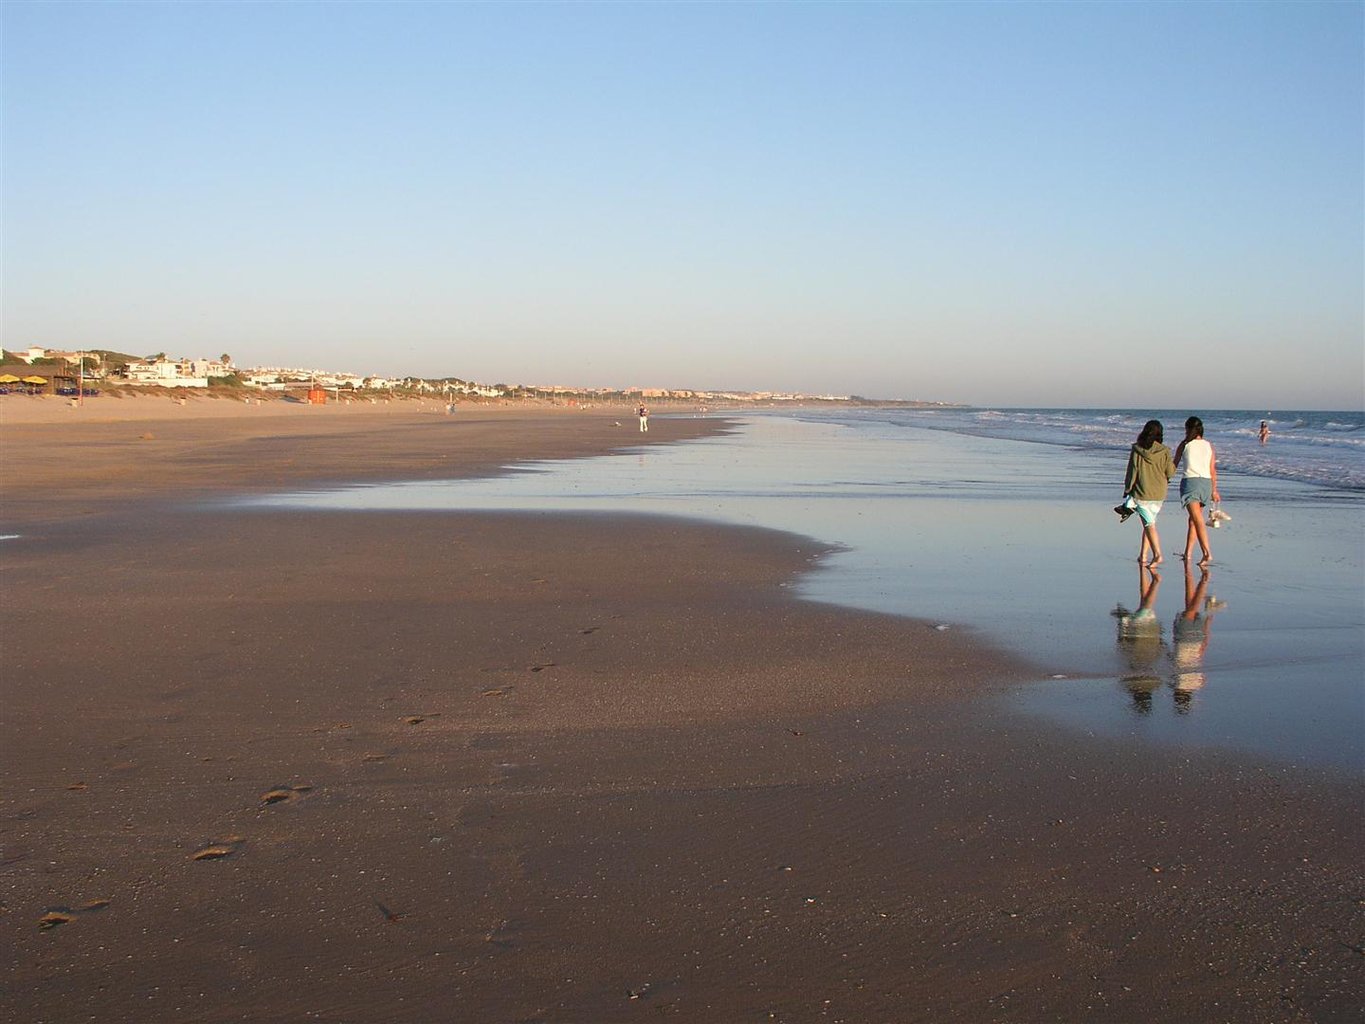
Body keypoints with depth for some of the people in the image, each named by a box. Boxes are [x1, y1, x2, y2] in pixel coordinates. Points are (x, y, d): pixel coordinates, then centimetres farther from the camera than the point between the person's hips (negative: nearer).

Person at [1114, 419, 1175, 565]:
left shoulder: (1136, 450, -8)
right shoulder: (1164, 451, -6)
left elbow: (1131, 471, -5)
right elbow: (1170, 472, -3)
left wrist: (1127, 490, 3)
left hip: (1141, 492, -2)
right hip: (1159, 493, 2)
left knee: (1149, 524, -1)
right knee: (1149, 522, 15)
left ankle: (1157, 554, -17)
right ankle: (1143, 555, 16)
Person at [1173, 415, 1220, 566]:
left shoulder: (1184, 444, 3)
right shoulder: (1208, 445, 11)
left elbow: (1174, 465, 12)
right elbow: (1213, 470, 10)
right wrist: (1214, 490, 17)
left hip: (1190, 481, -5)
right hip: (1206, 482, 5)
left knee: (1198, 520, -12)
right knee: (1193, 519, 17)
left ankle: (1207, 554, -25)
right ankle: (1188, 553, 23)